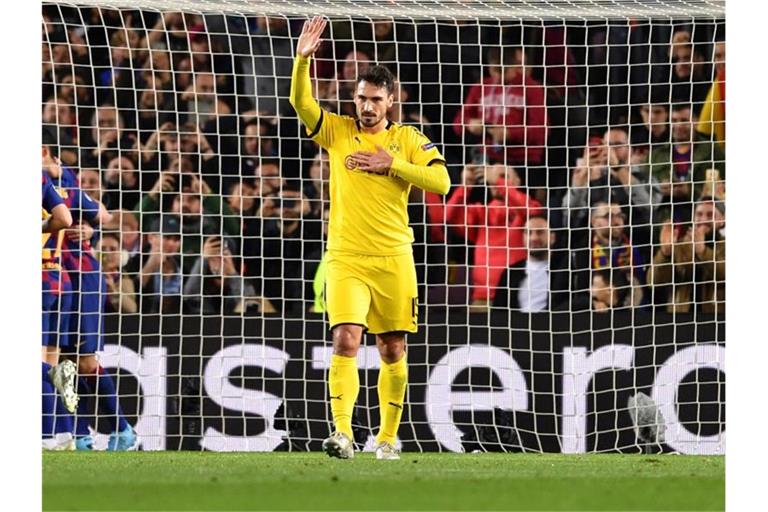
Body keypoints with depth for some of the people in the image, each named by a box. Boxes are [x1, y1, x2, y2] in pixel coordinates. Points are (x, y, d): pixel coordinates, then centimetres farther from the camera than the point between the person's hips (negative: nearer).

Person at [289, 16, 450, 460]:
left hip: (394, 259, 1)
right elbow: (301, 101, -9)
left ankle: (388, 437, 20)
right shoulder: (336, 131, 5)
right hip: (346, 257, -1)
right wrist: (303, 59, -24)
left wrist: (392, 164, -11)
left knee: (393, 351, 8)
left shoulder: (408, 139, 5)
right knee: (346, 341, -17)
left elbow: (441, 181, -6)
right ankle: (343, 433, -24)